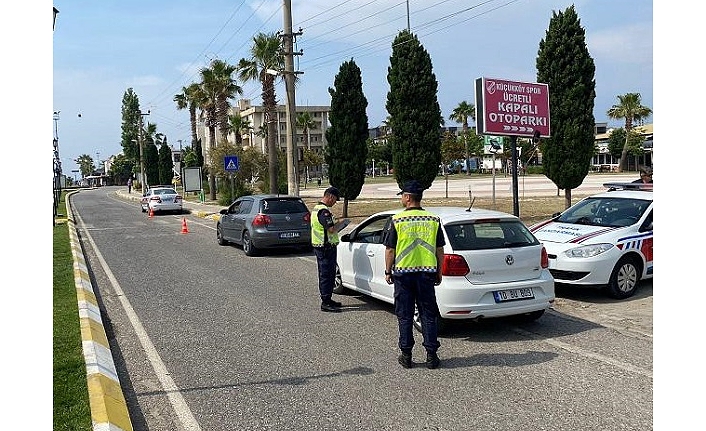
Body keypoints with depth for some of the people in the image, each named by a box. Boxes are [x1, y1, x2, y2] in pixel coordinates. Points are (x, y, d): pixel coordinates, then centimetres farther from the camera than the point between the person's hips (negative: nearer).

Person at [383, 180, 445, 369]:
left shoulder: (396, 221, -7)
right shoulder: (434, 220, 1)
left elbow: (390, 250, -5)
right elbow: (439, 250, 5)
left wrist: (388, 271, 7)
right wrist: (439, 273, 14)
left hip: (403, 273, -2)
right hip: (427, 272, 2)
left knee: (405, 316, 8)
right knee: (428, 315, 9)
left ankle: (406, 355, 13)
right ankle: (431, 355, 10)